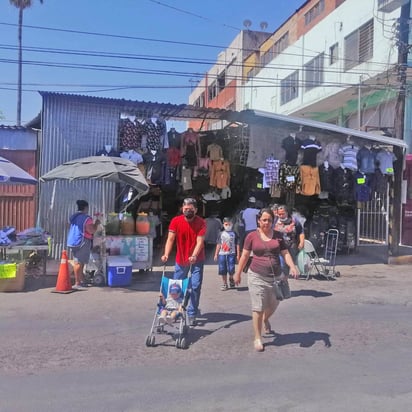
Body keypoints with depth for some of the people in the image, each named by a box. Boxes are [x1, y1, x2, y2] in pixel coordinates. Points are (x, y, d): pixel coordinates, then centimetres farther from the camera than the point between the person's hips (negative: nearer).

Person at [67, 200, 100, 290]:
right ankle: (77, 283, -5)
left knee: (77, 262, 14)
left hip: (72, 241, 9)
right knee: (79, 263, -6)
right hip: (82, 242, -9)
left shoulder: (73, 217, 13)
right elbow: (91, 231, -18)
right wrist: (96, 224, -2)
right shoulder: (87, 218, -13)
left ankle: (81, 280, 24)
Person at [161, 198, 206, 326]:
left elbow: (200, 241, -22)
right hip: (180, 259, 2)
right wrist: (166, 254, -30)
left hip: (197, 260, -2)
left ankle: (192, 314, 9)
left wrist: (194, 256, -37)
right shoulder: (175, 221, -10)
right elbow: (170, 239, -15)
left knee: (195, 286, -2)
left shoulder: (201, 222, -14)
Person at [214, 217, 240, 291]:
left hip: (231, 254, -2)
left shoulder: (234, 234, 5)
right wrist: (216, 254, 9)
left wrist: (238, 255, -1)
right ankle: (224, 284, 17)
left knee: (231, 269, -8)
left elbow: (237, 245, 4)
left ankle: (231, 279, 22)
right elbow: (218, 245, 13)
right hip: (222, 254, 2)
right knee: (222, 270, 3)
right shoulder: (221, 234, 10)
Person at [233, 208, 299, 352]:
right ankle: (257, 338, 13)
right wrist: (238, 273, 5)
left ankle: (265, 320, 52)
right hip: (257, 276, -3)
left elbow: (285, 253, 3)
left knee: (273, 305, 18)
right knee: (258, 308, 0)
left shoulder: (278, 236, 3)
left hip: (275, 276, 3)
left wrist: (292, 266, -14)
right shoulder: (252, 236, -3)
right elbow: (245, 255, 2)